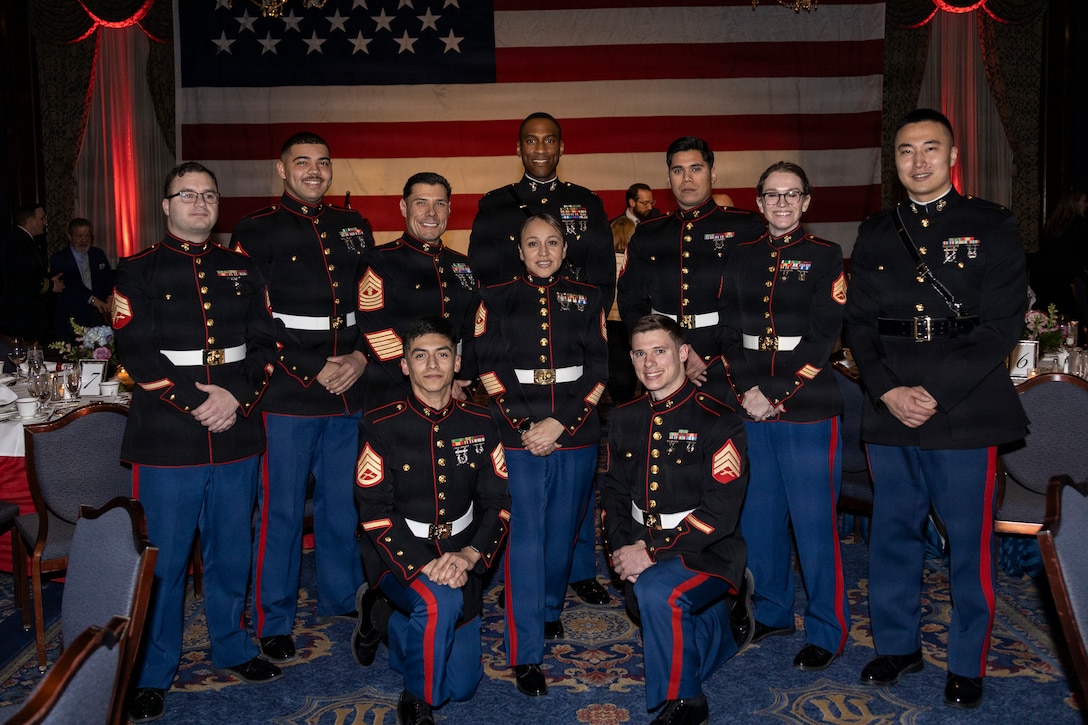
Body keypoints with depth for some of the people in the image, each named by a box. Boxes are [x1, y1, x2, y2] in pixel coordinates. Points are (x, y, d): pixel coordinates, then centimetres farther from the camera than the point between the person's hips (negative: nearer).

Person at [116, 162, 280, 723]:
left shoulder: (242, 270, 11)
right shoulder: (137, 272, 2)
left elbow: (265, 344, 5)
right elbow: (137, 352, -8)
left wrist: (236, 397, -11)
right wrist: (194, 404, -16)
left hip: (236, 438, 3)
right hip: (166, 441, -3)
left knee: (231, 553, 14)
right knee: (163, 563, 5)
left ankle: (231, 649, 33)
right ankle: (152, 674, 21)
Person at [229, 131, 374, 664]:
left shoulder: (354, 227, 13)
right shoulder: (256, 231, -1)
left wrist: (362, 357, -2)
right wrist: (313, 371, -11)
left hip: (349, 391, 5)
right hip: (288, 395, -4)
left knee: (342, 502, 15)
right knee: (282, 509, 3)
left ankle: (341, 598, 33)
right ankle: (274, 622, 19)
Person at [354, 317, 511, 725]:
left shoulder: (479, 425, -2)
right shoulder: (382, 426, -11)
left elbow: (497, 503, -4)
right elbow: (374, 511, -14)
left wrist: (468, 556, -21)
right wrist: (423, 565, -26)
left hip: (460, 559, 4)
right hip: (400, 556, -4)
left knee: (462, 685, 9)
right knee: (440, 602, -37)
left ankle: (398, 623, 36)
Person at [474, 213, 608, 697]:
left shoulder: (586, 299, 9)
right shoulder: (497, 299, 6)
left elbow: (599, 369, 2)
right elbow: (488, 367, -1)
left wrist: (561, 423, -9)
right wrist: (522, 427, -10)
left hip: (576, 436, 2)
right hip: (520, 437, -2)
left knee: (562, 532, 13)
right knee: (526, 538, -4)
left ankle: (549, 609, 39)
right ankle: (525, 655, 2)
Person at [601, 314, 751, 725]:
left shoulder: (717, 422, -14)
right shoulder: (625, 418, 4)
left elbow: (720, 512, -19)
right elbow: (614, 490, 10)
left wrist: (652, 552, -22)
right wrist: (622, 547, -8)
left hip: (705, 552, -7)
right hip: (643, 551, 7)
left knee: (656, 592, -33)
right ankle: (718, 610, 41)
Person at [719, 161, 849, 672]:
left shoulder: (824, 257, 0)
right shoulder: (742, 258, 10)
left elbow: (821, 339, -8)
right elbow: (729, 333, 5)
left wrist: (777, 396, -14)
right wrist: (746, 390, -9)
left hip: (806, 408, -4)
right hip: (751, 407, 4)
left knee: (813, 522, 1)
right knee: (758, 516, 12)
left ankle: (826, 631, 16)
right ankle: (772, 612, 30)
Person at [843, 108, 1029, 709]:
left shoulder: (992, 226, 2)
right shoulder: (875, 233, 12)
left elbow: (1002, 325, -6)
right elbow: (859, 321, 8)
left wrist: (935, 394, -13)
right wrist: (888, 391, -7)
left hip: (966, 412, -3)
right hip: (889, 412, 3)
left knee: (969, 541, 4)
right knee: (894, 534, 12)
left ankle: (967, 664, 21)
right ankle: (897, 644, 29)